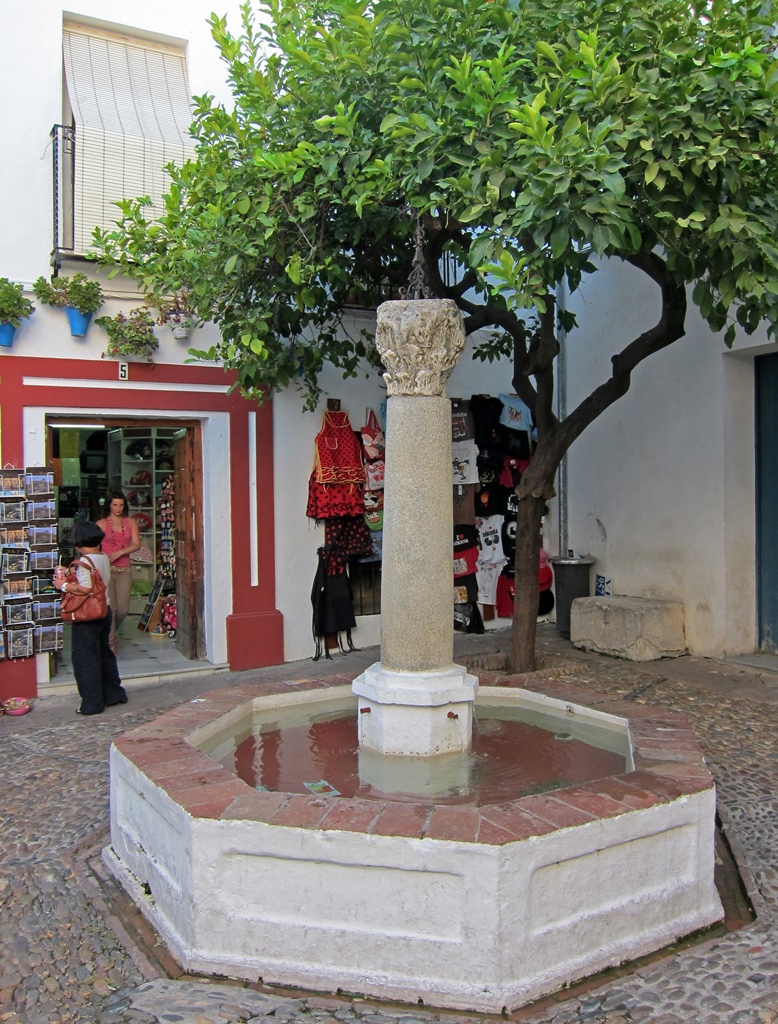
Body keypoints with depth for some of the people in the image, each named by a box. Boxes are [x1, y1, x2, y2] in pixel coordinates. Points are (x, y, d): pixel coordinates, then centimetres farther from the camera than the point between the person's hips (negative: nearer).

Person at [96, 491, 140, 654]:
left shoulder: (130, 522, 9)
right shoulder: (101, 524, 1)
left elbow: (136, 544, -1)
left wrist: (120, 552, -15)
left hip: (124, 570, 3)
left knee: (123, 609, 2)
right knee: (110, 608, -8)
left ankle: (109, 632, 31)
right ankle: (111, 642, 5)